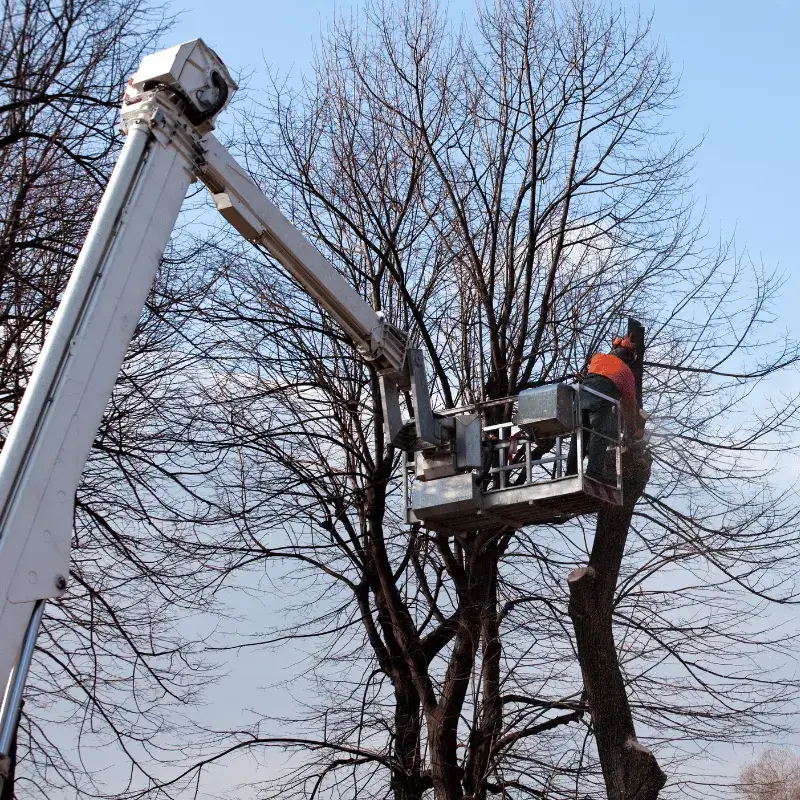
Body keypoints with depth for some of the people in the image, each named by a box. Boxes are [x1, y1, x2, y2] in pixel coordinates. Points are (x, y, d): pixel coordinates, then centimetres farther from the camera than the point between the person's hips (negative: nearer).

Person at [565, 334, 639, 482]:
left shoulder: (597, 358, 29)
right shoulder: (626, 371, 21)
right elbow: (629, 403, 23)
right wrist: (632, 429, 32)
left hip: (582, 395, 4)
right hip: (601, 400, -4)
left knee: (578, 436, 5)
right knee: (600, 436, -12)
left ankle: (571, 472, -2)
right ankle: (594, 471, -27)